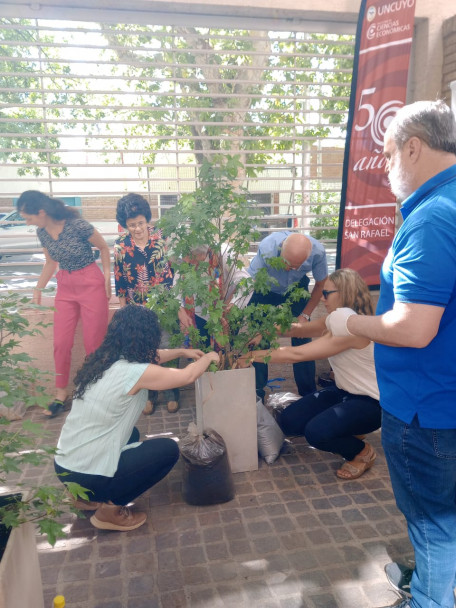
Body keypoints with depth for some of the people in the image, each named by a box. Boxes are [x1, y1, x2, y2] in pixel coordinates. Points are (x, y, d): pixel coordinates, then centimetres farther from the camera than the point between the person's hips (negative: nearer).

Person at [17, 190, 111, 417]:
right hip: (65, 287, 6)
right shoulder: (42, 233, 0)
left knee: (93, 343, 1)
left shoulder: (77, 225, -20)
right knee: (61, 343, 7)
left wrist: (107, 279, -8)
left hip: (91, 284, -6)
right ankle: (61, 393, 23)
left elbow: (104, 247, -6)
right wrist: (37, 290, 16)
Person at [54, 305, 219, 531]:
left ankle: (88, 496, 23)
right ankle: (110, 508, 4)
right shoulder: (133, 373, -21)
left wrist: (182, 351, 25)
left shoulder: (103, 360, 1)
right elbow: (188, 376, -9)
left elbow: (147, 358, 20)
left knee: (131, 433, 30)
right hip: (88, 476, -8)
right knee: (169, 449, 4)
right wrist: (208, 358, 10)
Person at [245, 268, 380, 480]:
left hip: (370, 401, -9)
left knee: (316, 432, -29)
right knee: (289, 421, -3)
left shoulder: (351, 328, -29)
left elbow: (296, 354, -31)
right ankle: (346, 433, 18)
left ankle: (362, 452, 2)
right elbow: (299, 329, -3)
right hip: (345, 391, 9)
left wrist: (252, 356, -26)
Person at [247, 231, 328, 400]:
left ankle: (308, 394, 11)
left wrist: (305, 315, -10)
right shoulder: (266, 248, -39)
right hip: (266, 288, -1)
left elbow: (321, 284, -11)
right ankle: (256, 394, 10)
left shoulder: (317, 252, -31)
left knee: (302, 340, -5)